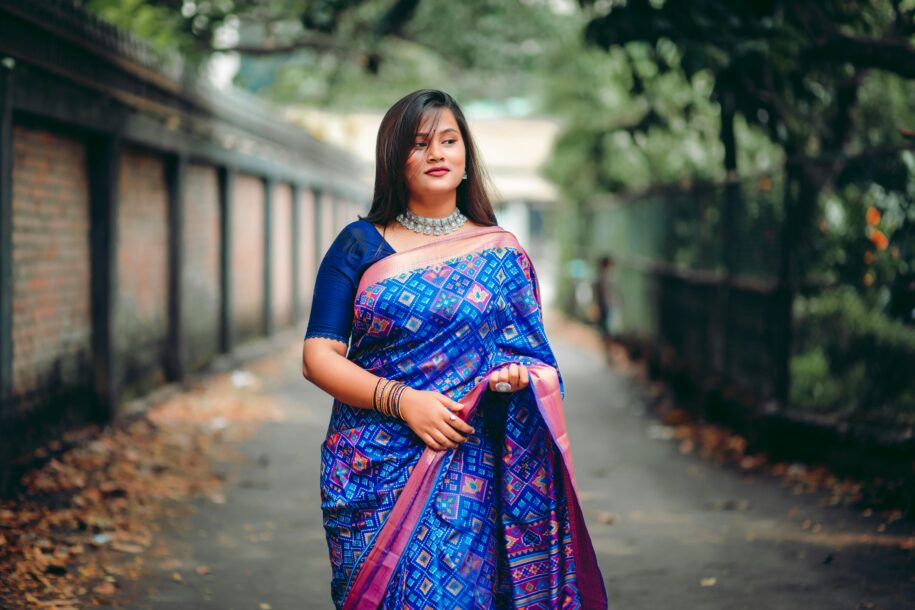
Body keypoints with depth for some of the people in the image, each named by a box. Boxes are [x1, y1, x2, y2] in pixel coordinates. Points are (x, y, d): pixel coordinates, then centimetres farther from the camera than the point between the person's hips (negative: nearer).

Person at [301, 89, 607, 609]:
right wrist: (401, 399, -14)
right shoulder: (360, 246, 6)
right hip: (373, 473, 0)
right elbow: (319, 356, -1)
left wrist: (517, 374, -12)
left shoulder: (501, 254, 9)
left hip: (465, 471, 0)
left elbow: (534, 356, 12)